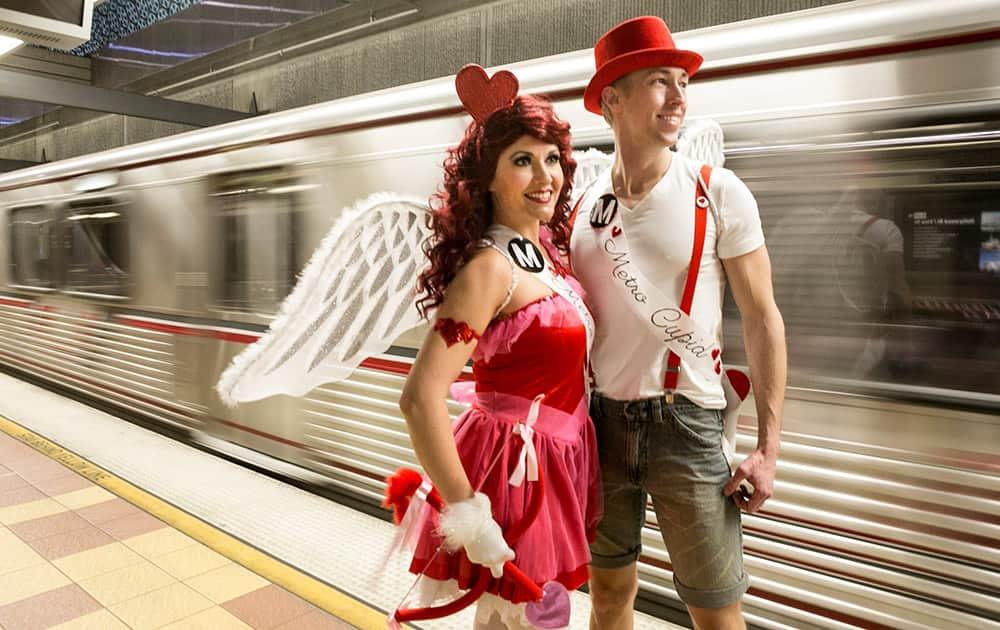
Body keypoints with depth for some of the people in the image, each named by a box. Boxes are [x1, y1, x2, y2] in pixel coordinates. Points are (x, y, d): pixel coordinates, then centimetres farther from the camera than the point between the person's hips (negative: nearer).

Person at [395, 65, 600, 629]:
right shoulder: (490, 268, -23)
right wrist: (467, 515, -23)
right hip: (516, 467, -8)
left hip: (551, 460, 8)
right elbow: (421, 399, -28)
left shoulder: (546, 249, 2)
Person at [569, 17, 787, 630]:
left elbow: (763, 319, -4)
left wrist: (768, 446, -8)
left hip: (687, 422, -2)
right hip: (604, 420, 3)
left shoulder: (719, 194, -6)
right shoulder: (583, 207, 2)